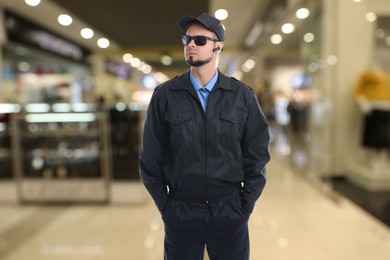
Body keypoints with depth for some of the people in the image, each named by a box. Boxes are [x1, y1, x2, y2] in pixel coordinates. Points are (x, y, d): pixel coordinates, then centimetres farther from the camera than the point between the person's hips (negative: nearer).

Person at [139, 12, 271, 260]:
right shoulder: (164, 96, -5)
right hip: (180, 214, 0)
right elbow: (151, 158, -1)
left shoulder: (242, 95, -4)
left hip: (229, 212, 1)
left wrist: (245, 206, -1)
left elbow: (257, 155, 1)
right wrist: (165, 207, 0)